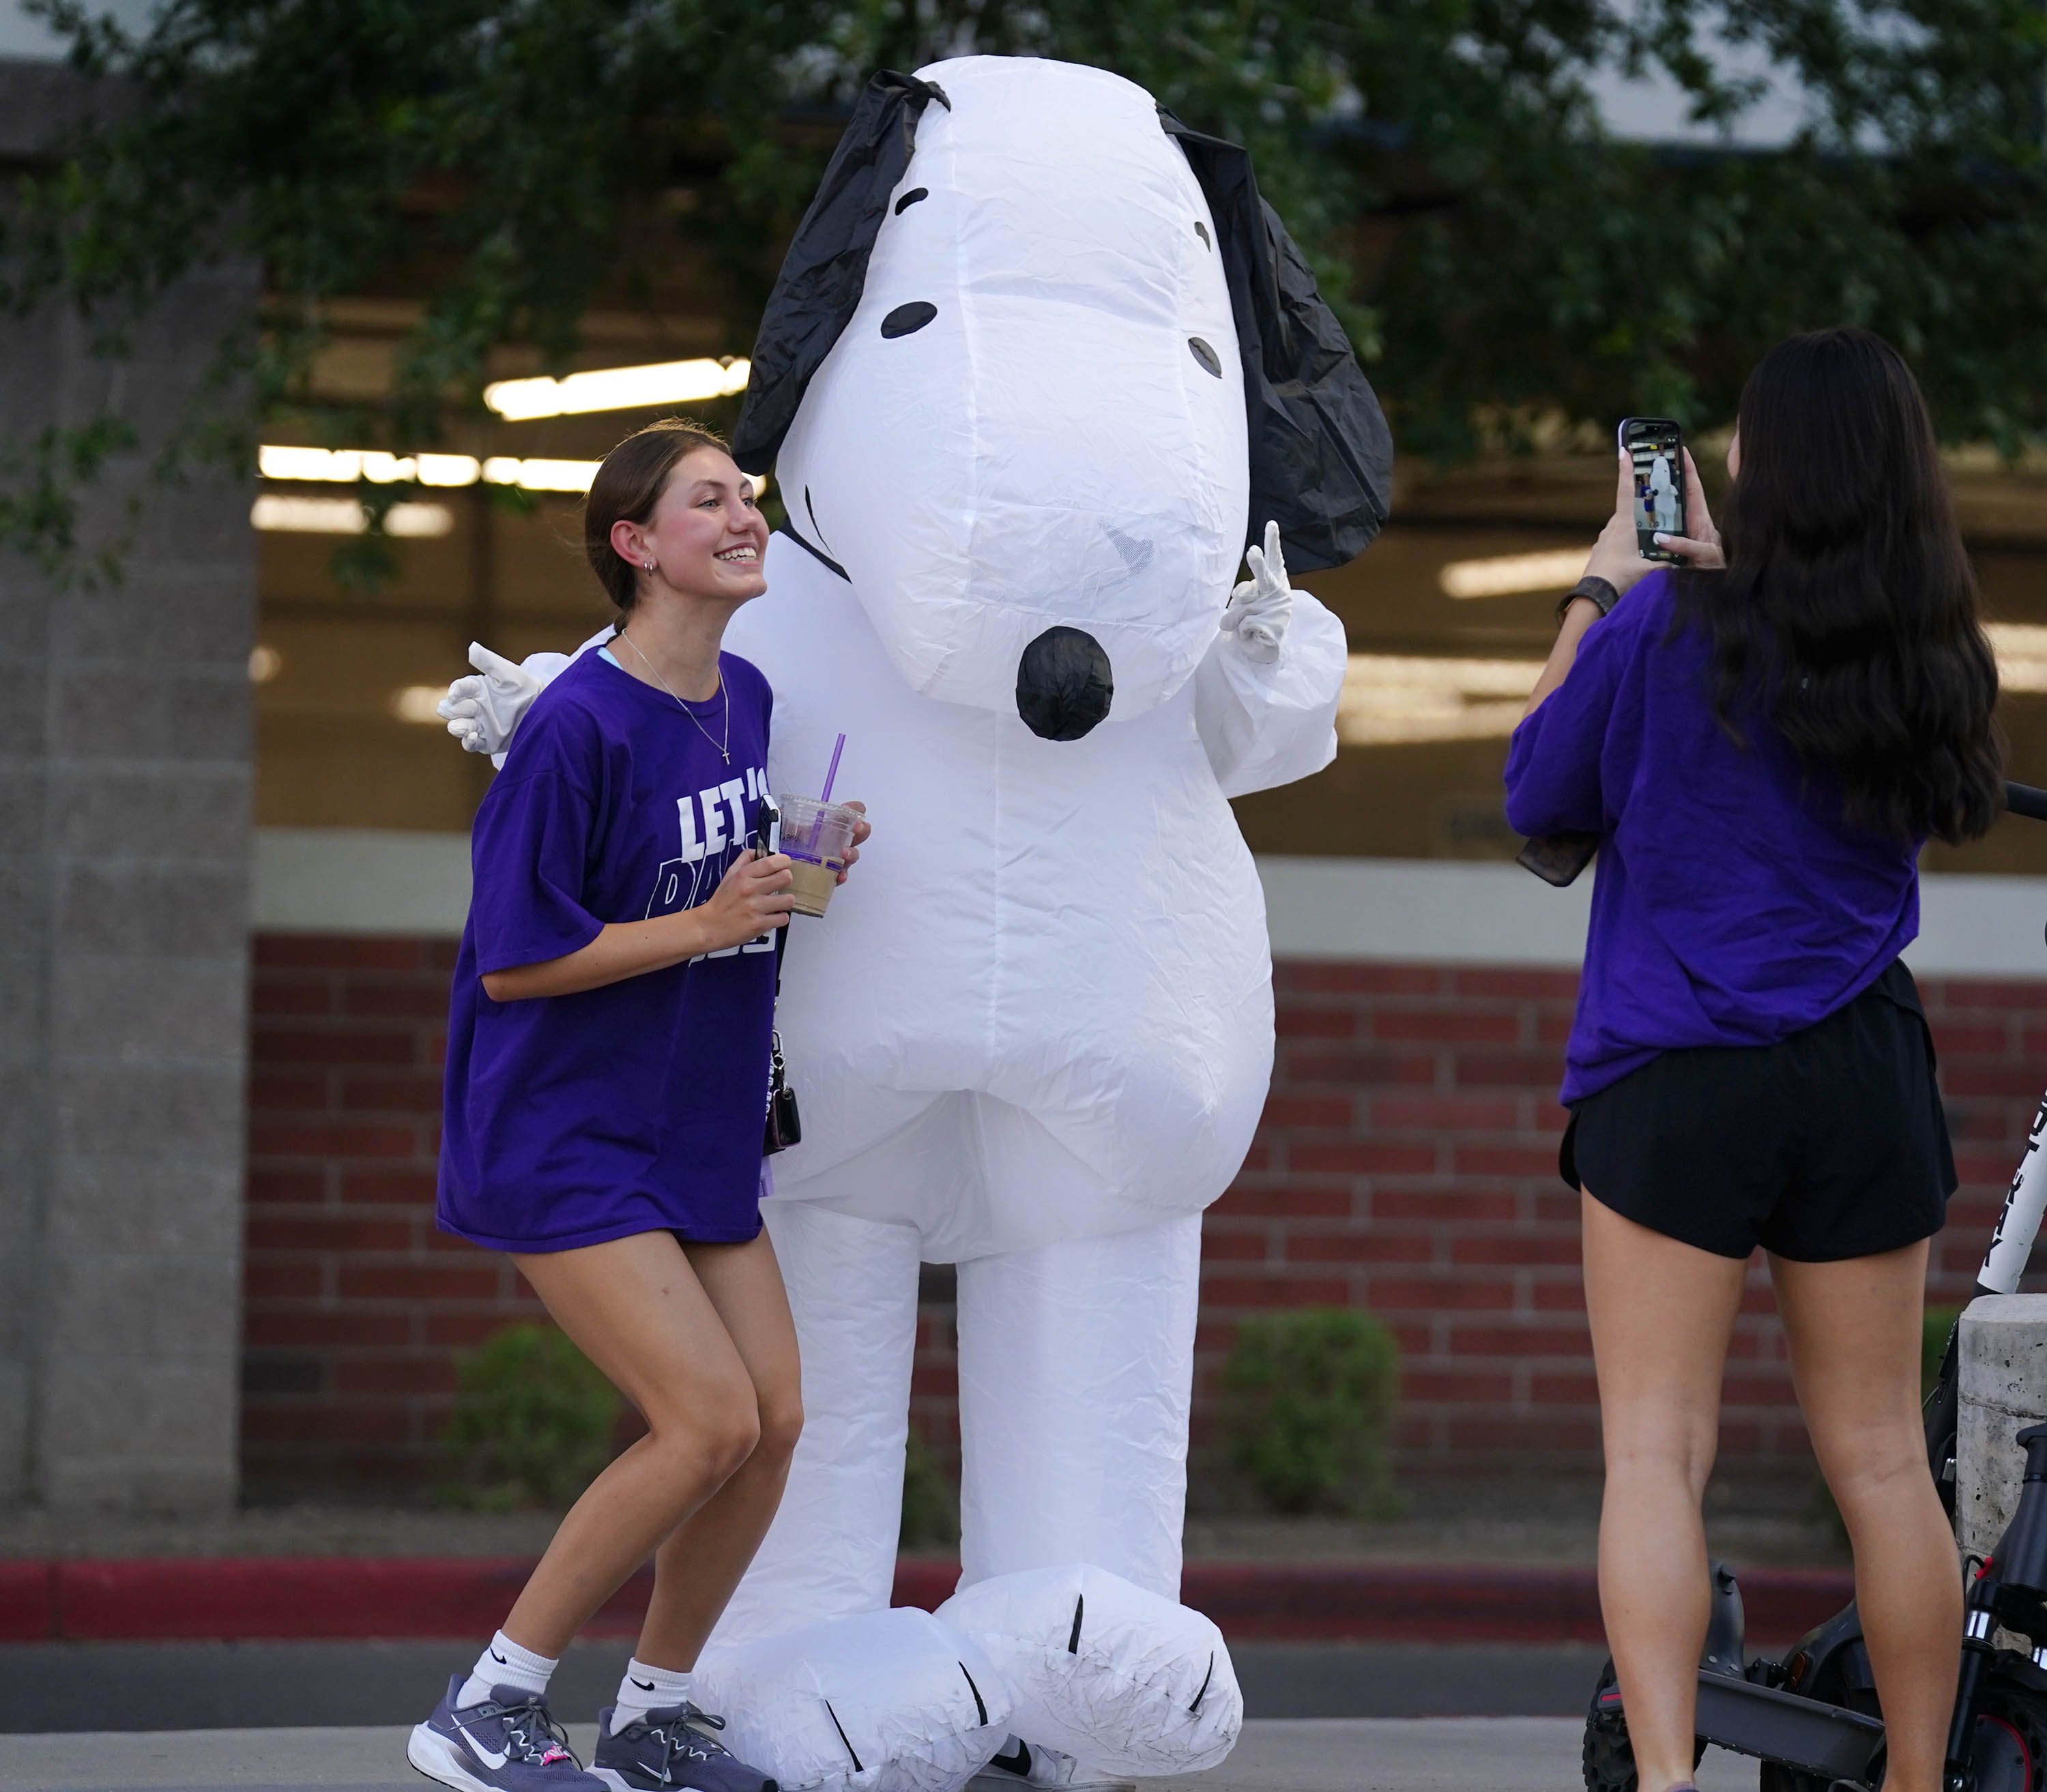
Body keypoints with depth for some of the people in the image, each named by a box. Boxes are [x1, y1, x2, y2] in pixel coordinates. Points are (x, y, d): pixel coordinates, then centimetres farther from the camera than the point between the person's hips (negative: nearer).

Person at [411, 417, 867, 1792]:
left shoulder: (748, 698, 5)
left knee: (775, 1419, 1)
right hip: (562, 1140, -8)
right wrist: (707, 923, -21)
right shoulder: (580, 726, -19)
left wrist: (803, 870, 1)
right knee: (710, 1418, -16)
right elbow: (514, 962, -17)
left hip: (696, 1134, 8)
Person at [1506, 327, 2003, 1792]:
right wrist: (1722, 570, 22)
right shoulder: (1933, 657, 3)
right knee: (1882, 1455, 10)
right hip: (1863, 1077, 4)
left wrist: (1598, 594, 12)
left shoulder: (1667, 626, -9)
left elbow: (1540, 798, 5)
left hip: (1675, 1079, -4)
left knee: (1657, 1449, -5)